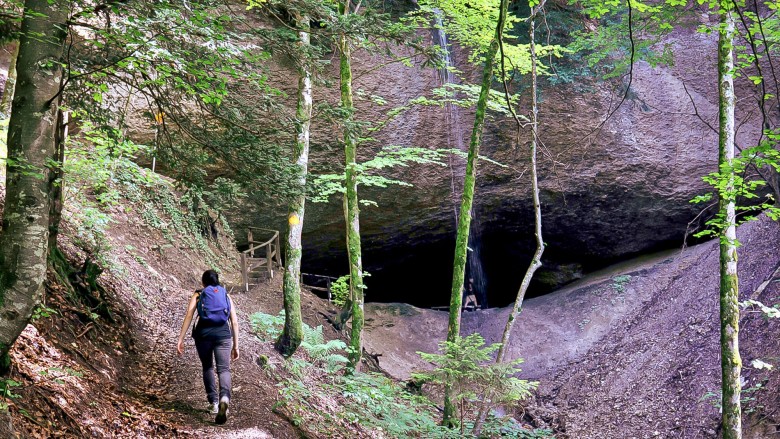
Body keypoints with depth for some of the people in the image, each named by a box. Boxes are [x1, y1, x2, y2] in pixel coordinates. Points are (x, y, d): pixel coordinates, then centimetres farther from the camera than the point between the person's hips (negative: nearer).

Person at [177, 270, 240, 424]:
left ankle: (213, 402, 18)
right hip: (223, 334, 0)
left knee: (207, 367, 20)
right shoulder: (226, 296, 19)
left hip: (203, 333, 0)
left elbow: (188, 316, 0)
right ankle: (224, 397, -33)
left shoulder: (198, 295, 15)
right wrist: (235, 346, 16)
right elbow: (234, 322, 12)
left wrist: (180, 339, -2)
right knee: (224, 369, -5)